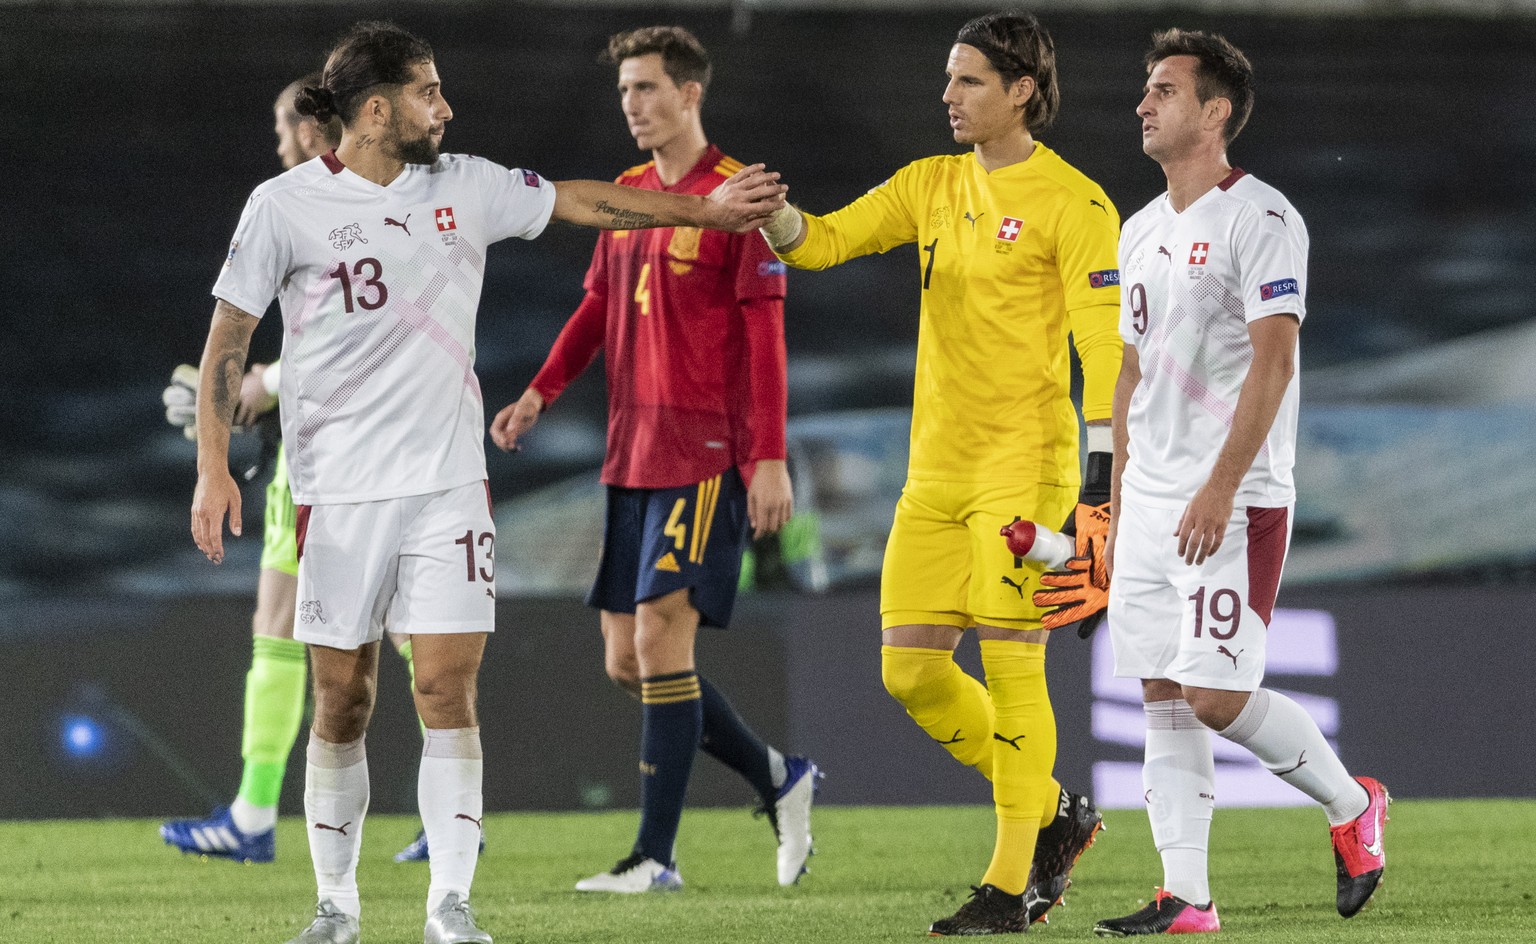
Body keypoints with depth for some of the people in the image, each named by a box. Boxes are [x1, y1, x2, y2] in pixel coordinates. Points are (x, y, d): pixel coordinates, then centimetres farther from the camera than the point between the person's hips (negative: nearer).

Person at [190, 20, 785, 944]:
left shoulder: (465, 187, 6)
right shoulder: (286, 205, -3)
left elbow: (586, 201, 15)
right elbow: (229, 339, 2)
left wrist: (704, 209, 13)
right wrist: (214, 468, -4)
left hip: (448, 480, 2)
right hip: (338, 486, -2)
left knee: (448, 690, -6)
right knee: (342, 702, 1)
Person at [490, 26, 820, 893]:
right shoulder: (627, 196, 14)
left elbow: (765, 333, -10)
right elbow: (599, 307, 20)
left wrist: (771, 458, -15)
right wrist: (541, 393, 4)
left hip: (706, 454, -8)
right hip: (631, 455, 8)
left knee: (662, 634, -13)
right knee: (627, 657, 6)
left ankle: (657, 855, -9)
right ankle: (780, 780, 22)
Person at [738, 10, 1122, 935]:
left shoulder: (1072, 203, -7)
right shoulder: (933, 185, 13)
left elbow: (1105, 340, -11)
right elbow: (823, 240, 9)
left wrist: (1104, 460, -18)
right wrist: (772, 209, -13)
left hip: (1024, 463, -7)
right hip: (936, 468, 7)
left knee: (1010, 664, -9)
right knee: (911, 669, 3)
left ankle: (1013, 882, -3)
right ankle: (1054, 814, 20)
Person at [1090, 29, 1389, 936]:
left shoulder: (1261, 219, -10)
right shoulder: (1144, 231, 16)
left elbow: (1274, 358, -17)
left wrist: (1220, 488, -24)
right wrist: (1120, 506, 18)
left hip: (1234, 503, -8)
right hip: (1152, 503, 8)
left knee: (1218, 698, -11)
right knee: (1164, 698, 3)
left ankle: (1354, 804, 11)